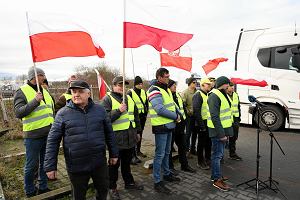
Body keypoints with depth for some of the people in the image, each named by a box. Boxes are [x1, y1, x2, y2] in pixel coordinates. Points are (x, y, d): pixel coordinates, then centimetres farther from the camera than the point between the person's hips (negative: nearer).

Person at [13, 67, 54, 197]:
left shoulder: (44, 91, 14)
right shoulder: (22, 92, -6)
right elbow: (18, 113, -17)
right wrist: (35, 101, -25)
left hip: (48, 134, 6)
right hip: (33, 135, -6)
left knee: (45, 163, 16)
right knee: (32, 165, 6)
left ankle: (43, 187, 32)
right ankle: (29, 191, 26)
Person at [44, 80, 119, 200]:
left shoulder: (100, 110, -1)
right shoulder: (63, 113, -6)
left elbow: (109, 133, 6)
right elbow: (53, 140, -4)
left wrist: (113, 154, 9)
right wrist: (50, 166, -5)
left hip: (100, 163, 2)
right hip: (76, 166, -1)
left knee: (103, 190, 20)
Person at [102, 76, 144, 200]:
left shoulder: (129, 98, 13)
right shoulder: (108, 99, -7)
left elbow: (136, 116, 20)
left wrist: (138, 131, 21)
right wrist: (119, 111, -25)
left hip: (130, 137, 6)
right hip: (116, 138, -6)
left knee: (127, 162, 20)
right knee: (114, 163, 9)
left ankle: (129, 182, 38)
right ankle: (112, 187, 26)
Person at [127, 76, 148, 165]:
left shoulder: (144, 92, 11)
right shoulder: (130, 92, -8)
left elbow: (146, 103, 19)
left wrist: (146, 113, 12)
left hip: (142, 117, 6)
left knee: (140, 134, 16)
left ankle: (138, 151, 31)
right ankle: (134, 155, -3)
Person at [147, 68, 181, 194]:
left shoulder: (166, 89, 13)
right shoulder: (154, 91, -17)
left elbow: (172, 104, 18)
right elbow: (160, 110, -27)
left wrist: (178, 113, 1)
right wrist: (175, 116, -16)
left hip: (169, 126, 9)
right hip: (161, 127, -9)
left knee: (166, 152, 21)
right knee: (160, 154, -2)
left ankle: (167, 174, 38)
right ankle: (157, 182, 10)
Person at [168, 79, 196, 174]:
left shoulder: (177, 95, 11)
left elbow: (183, 107, 20)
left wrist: (184, 119, 17)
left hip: (180, 125, 9)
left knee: (182, 146, 18)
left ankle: (184, 165, 33)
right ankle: (169, 167, 22)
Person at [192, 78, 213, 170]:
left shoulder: (208, 94, 15)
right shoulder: (198, 95, -14)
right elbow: (196, 111, -20)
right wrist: (201, 125, -21)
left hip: (209, 122, 8)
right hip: (203, 123, -8)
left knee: (209, 142, 17)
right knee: (201, 143, 2)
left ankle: (208, 159, 32)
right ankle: (200, 162, 15)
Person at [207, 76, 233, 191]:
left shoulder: (222, 95, 17)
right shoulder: (214, 96, -17)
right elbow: (215, 117, -23)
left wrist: (226, 132, 19)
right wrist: (221, 133, -24)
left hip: (223, 130, 10)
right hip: (218, 131, -10)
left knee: (219, 154, 18)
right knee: (217, 155, -2)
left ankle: (216, 175, 32)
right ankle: (217, 180, 9)